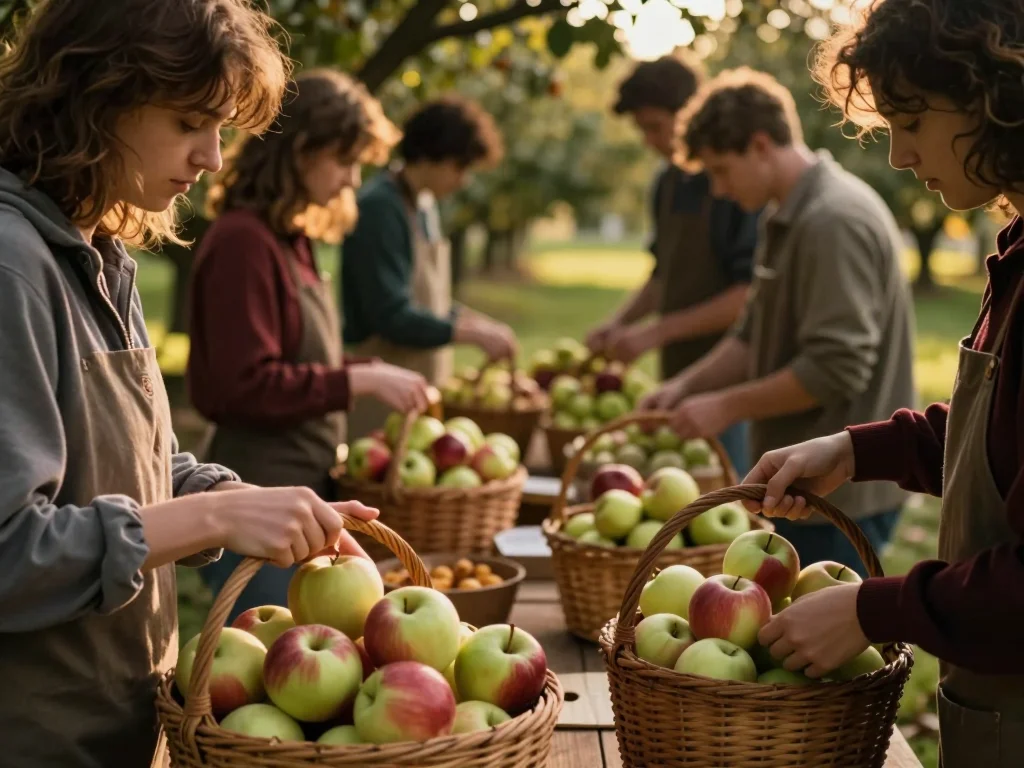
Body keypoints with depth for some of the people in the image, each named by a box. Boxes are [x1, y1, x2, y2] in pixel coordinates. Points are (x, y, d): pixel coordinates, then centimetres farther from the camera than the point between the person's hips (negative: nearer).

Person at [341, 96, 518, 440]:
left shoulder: (424, 205, 11)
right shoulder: (380, 208, -17)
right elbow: (392, 317, -21)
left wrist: (477, 321, 4)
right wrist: (473, 333, -15)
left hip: (424, 382, 9)